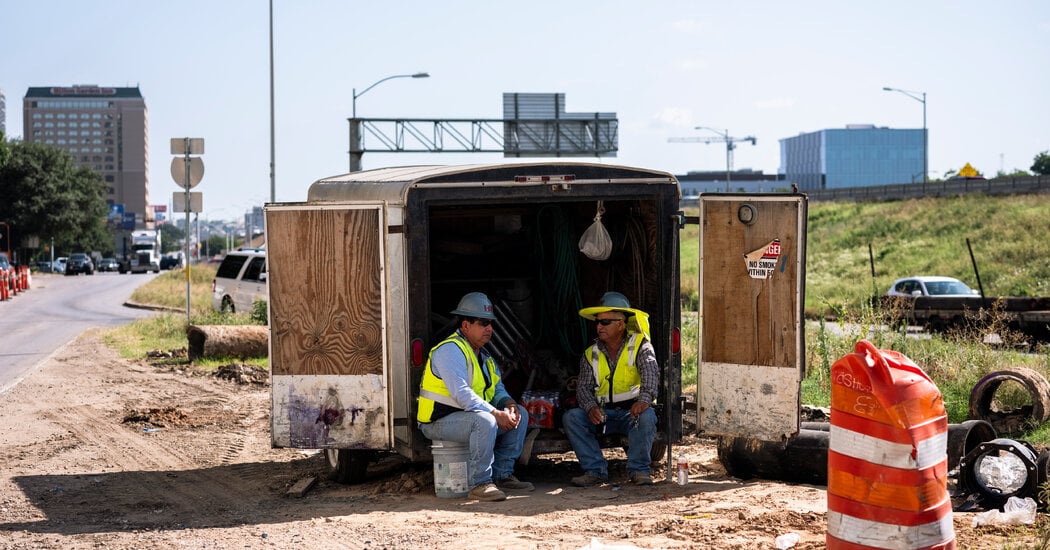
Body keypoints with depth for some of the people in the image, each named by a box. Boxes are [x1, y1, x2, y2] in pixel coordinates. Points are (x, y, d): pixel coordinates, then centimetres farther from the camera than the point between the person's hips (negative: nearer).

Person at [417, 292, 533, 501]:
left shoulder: (483, 355, 15)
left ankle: (502, 474, 4)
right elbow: (461, 393, -27)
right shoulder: (450, 350, -17)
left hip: (469, 415, 10)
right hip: (440, 422, -10)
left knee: (520, 414, 4)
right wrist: (496, 413, -29)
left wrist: (509, 404, -10)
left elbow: (497, 389, 15)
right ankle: (479, 484, -29)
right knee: (485, 421, -36)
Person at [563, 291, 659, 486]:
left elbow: (651, 372, -20)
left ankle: (638, 470, -21)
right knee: (570, 417, -20)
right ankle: (595, 470, -20)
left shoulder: (640, 346, -3)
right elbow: (583, 386, 2)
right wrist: (591, 407, -21)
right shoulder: (591, 354, 9)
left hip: (632, 411, -4)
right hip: (603, 414, 4)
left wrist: (644, 399, -41)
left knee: (646, 417, -37)